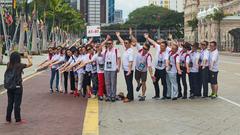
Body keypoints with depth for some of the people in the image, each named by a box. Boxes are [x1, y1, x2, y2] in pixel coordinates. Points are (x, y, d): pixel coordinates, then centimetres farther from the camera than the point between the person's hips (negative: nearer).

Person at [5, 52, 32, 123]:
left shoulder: (9, 65, 0)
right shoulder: (19, 65, -13)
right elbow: (30, 64, -4)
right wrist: (28, 57, 12)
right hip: (18, 87, -5)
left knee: (10, 103, 13)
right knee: (17, 104, 3)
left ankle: (8, 119, 21)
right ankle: (18, 119, 11)